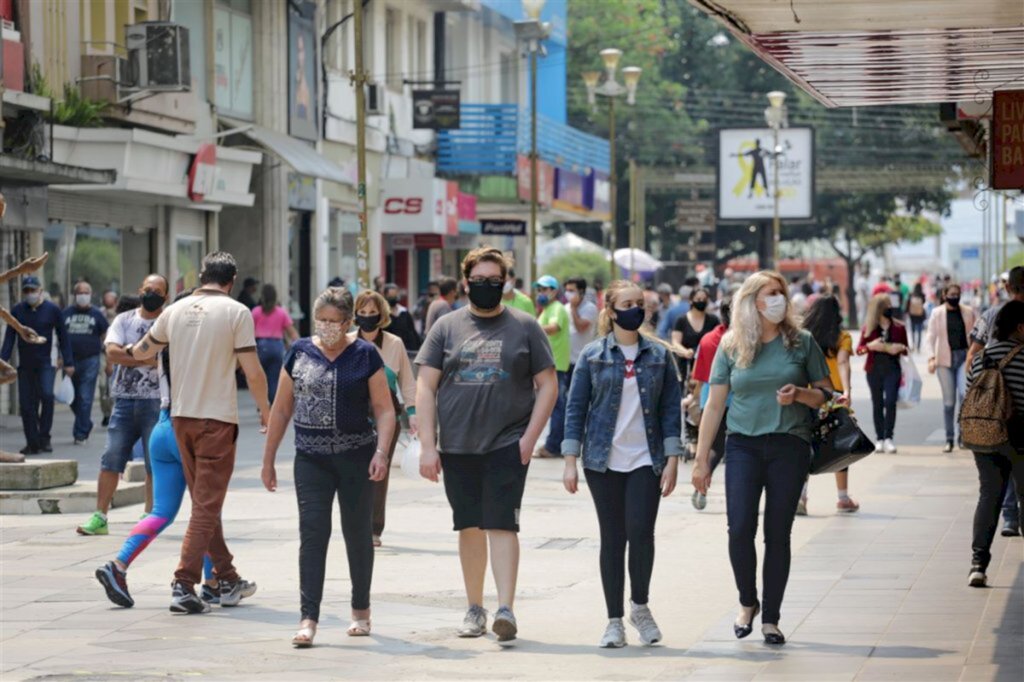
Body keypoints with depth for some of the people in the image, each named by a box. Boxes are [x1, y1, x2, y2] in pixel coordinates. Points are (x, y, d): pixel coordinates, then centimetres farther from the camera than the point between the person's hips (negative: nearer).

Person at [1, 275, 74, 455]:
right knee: (26, 404, 1)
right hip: (25, 364, 3)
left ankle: (44, 437, -9)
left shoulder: (52, 309, 0)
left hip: (45, 363, -2)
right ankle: (32, 443, 8)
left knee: (47, 395, -21)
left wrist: (68, 362, 1)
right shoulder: (17, 311, 4)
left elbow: (63, 337, 4)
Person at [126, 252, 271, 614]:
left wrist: (128, 352, 48)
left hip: (181, 417, 5)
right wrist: (265, 410, 6)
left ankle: (227, 580, 24)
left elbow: (142, 350, 24)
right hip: (217, 419, -5)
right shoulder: (236, 312, -7)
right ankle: (184, 585, -11)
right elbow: (253, 371, -10)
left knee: (205, 503, 16)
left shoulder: (176, 310, 7)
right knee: (206, 507, -3)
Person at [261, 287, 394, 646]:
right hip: (311, 458, 1)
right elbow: (282, 409, 11)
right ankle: (308, 618, -11)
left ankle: (361, 610, 25)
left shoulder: (365, 355, -1)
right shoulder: (300, 353, 5)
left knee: (357, 533, 10)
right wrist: (268, 459, 11)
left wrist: (381, 451, -17)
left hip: (356, 458, -1)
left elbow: (384, 409, -3)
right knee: (312, 534, -7)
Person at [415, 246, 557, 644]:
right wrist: (427, 445, -3)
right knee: (469, 527, 10)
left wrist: (530, 438, -6)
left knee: (501, 524, -11)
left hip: (507, 444, -2)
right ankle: (474, 609, 20)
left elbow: (548, 385, 4)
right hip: (456, 446, 2)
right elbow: (425, 387, 5)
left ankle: (506, 609, -14)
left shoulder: (524, 327, 4)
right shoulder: (447, 328, 6)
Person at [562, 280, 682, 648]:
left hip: (646, 460, 0)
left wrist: (672, 459, -2)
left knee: (641, 531, -12)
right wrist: (570, 461, -2)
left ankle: (640, 605, 11)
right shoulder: (593, 355, 3)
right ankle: (614, 620, 10)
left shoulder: (659, 355, 6)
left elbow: (671, 408, 6)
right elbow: (576, 407, 3)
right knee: (612, 537, 3)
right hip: (604, 461, 0)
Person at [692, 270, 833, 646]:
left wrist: (799, 394, -14)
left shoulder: (801, 341, 3)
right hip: (744, 445, 0)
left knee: (778, 533, 2)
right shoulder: (732, 346, 4)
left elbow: (827, 394, 8)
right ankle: (747, 603, 13)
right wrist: (701, 459, 4)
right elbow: (714, 405, 7)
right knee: (740, 528, -11)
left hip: (789, 446, 0)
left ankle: (771, 618, 12)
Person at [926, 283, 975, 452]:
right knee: (949, 401, 2)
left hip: (965, 356, 0)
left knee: (965, 393, -20)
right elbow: (930, 337, 1)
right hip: (945, 359, 0)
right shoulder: (937, 313, 3)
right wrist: (931, 357, -12)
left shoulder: (968, 312, 5)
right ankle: (949, 439, 11)